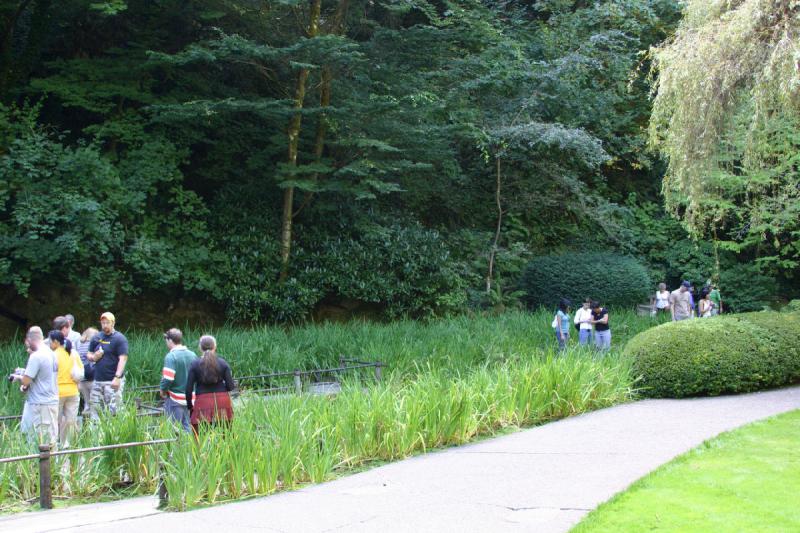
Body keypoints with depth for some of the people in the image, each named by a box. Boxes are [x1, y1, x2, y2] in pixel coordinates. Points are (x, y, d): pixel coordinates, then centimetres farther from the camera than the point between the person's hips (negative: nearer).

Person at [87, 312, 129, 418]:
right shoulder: (97, 337, 13)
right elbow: (88, 355, 22)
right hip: (97, 380, 6)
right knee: (94, 407, 6)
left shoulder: (119, 339, -5)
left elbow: (122, 359, -13)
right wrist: (93, 357, -3)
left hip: (112, 381, -6)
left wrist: (117, 377, -23)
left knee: (113, 409, -8)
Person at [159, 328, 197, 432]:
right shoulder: (193, 355, 4)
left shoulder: (171, 356, -16)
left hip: (175, 398, -6)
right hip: (190, 398, 6)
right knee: (187, 427, 13)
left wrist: (163, 390, -5)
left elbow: (168, 378, -22)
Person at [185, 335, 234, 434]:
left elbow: (189, 388, -3)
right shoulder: (223, 363, 2)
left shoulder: (195, 364, -1)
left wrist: (189, 406, 8)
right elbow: (230, 386, -1)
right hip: (222, 400, 2)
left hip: (203, 401, -2)